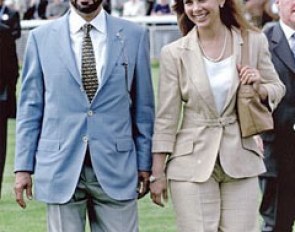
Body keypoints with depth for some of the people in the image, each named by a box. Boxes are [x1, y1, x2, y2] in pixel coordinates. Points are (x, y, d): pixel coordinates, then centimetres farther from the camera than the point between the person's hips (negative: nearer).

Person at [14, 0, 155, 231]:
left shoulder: (134, 35, 4)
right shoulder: (42, 37, 5)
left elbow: (143, 106, 7)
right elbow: (30, 107, 7)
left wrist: (145, 163, 6)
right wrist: (24, 166, 3)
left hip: (115, 168, 0)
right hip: (61, 169, 0)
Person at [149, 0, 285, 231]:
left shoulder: (254, 41, 1)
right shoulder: (174, 53, -3)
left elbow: (277, 90, 12)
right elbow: (166, 118, 1)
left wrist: (259, 88, -11)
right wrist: (157, 172, -1)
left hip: (240, 160, 1)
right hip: (192, 163, -1)